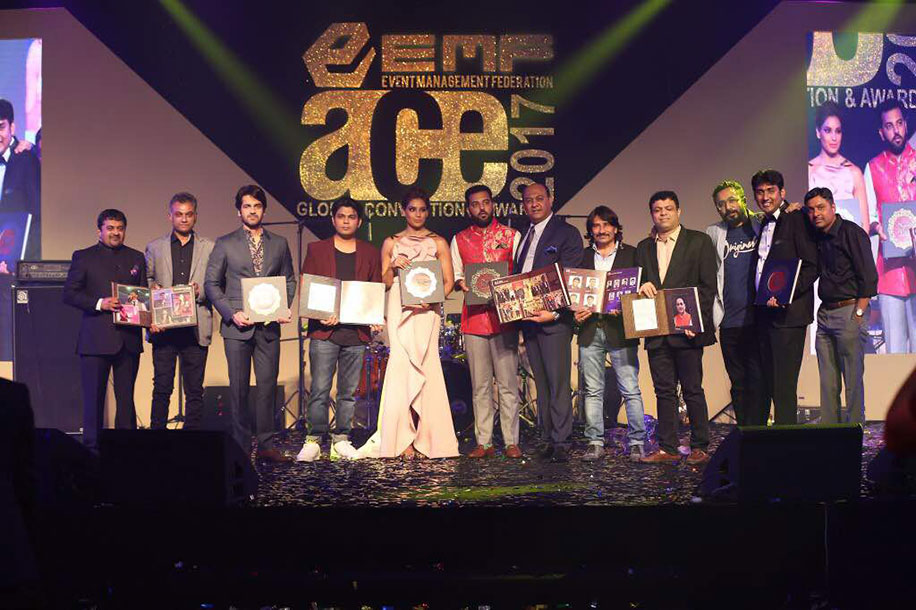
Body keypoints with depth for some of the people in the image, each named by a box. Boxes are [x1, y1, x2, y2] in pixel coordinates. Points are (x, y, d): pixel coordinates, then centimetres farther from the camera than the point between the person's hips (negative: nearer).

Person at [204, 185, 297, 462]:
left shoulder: (279, 243, 12)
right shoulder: (225, 244, 5)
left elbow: (289, 280, 17)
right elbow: (211, 283, 3)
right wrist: (231, 313, -9)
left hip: (269, 326, 2)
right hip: (237, 326, -2)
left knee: (268, 386, 2)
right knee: (239, 388, 2)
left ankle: (266, 444, 9)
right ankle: (240, 447, 9)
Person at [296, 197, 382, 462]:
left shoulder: (370, 253, 13)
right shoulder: (316, 249, 9)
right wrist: (319, 316, -10)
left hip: (357, 333, 2)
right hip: (324, 331, -2)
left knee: (349, 391, 5)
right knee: (319, 390, -5)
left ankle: (341, 441, 12)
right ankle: (313, 441, 2)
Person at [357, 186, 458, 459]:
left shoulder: (438, 243, 10)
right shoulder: (391, 243, 13)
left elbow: (448, 281, 4)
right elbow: (384, 282, 11)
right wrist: (394, 268, -8)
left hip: (427, 310, 0)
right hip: (399, 309, 0)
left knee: (424, 365, -7)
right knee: (403, 364, -9)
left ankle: (427, 437, 0)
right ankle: (403, 439, -7)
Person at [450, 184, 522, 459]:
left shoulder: (511, 236, 8)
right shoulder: (460, 240, 13)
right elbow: (454, 277, 15)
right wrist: (463, 284, -7)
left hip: (505, 319, -2)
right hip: (473, 319, 2)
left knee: (508, 383, -2)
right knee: (480, 384, 5)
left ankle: (511, 442, 3)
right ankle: (484, 442, 9)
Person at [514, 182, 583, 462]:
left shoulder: (566, 233, -3)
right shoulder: (524, 236, 19)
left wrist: (554, 313, -20)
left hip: (554, 320, -7)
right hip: (528, 320, 7)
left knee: (558, 384, -6)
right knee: (541, 385, 9)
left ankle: (561, 443, -2)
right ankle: (549, 439, 14)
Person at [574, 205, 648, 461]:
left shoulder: (631, 254, 7)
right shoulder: (583, 257, 14)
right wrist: (576, 311, -3)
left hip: (620, 329, -3)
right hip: (590, 329, 3)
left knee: (630, 390, -3)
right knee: (592, 391, 5)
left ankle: (637, 442, 5)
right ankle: (595, 443, 10)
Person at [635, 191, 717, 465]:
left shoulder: (699, 241, 3)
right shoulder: (643, 247, 17)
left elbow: (708, 285, -2)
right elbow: (638, 284, 18)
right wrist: (642, 286, -6)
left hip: (687, 329, -4)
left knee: (693, 389, 0)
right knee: (664, 391, 6)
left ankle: (699, 447, 8)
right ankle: (667, 448, 11)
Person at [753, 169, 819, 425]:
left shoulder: (797, 220, -6)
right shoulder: (762, 225, 18)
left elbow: (812, 267, -12)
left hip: (788, 313, -8)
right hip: (765, 314, 8)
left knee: (784, 385, -8)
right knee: (767, 383, 12)